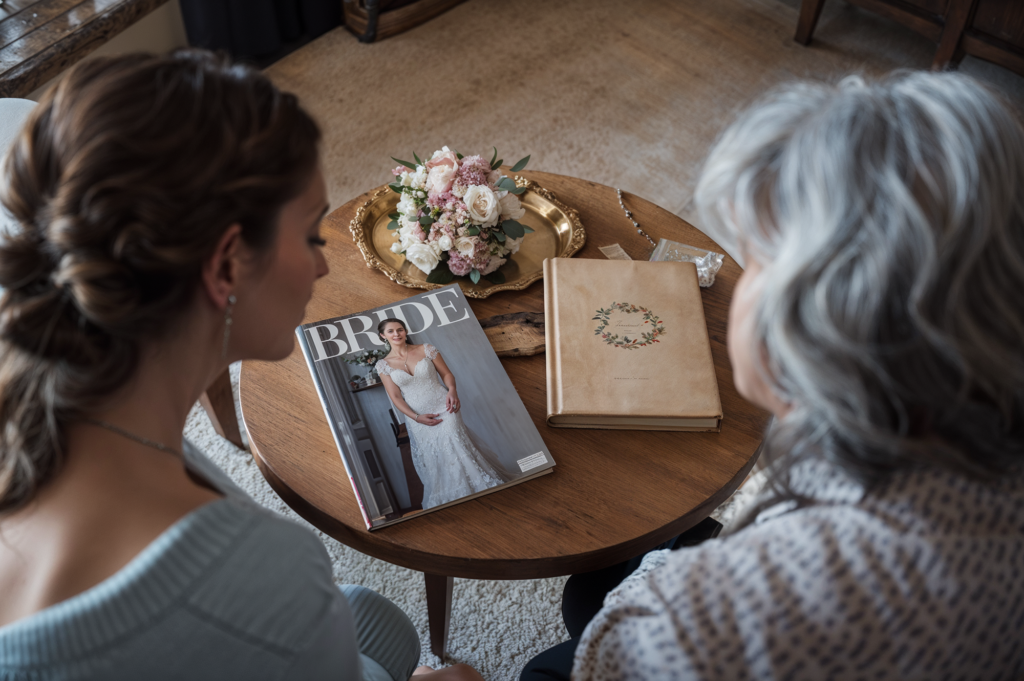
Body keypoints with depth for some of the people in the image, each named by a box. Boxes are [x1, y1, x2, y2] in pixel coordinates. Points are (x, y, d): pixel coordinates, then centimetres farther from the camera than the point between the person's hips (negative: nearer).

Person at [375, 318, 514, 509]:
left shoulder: (426, 349, 1)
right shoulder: (384, 365, 1)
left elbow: (446, 373, 4)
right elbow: (396, 397, -1)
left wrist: (452, 390, -17)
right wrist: (416, 417, -12)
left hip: (443, 407, -2)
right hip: (418, 418, 2)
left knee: (453, 444, -18)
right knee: (433, 461, 4)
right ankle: (446, 505, 17)